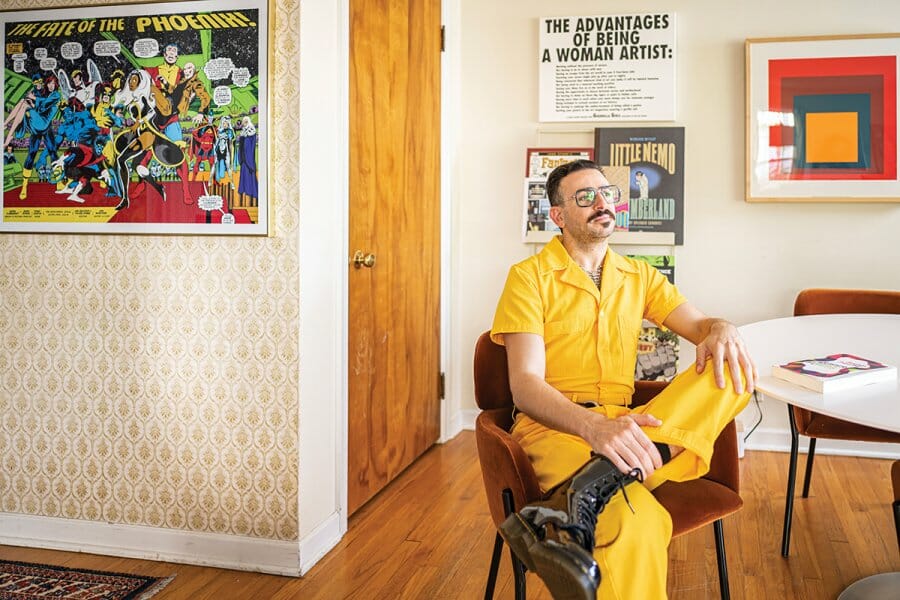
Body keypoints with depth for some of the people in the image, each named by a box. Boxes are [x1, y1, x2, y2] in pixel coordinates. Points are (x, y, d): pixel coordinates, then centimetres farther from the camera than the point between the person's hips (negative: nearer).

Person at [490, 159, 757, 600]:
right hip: (555, 427, -7)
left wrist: (721, 329, -15)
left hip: (621, 425, 7)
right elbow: (525, 384, -10)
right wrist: (593, 426, -29)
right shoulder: (530, 277, 1)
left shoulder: (640, 277, 19)